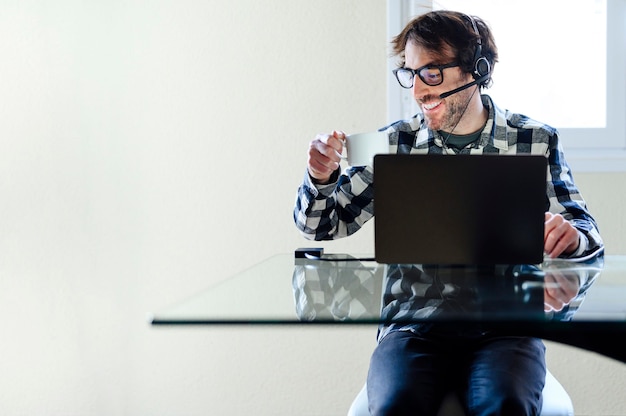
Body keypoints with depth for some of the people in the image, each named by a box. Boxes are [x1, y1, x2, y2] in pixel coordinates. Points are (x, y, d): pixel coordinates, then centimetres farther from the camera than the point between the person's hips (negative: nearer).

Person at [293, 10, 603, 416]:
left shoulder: (536, 141, 6)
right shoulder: (395, 144, 8)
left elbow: (586, 231, 6)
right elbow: (321, 227, 12)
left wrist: (571, 235, -19)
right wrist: (321, 179, -10)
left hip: (504, 329, -1)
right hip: (413, 327, 1)